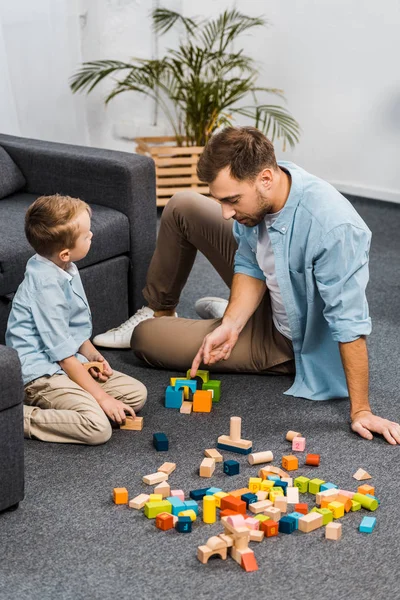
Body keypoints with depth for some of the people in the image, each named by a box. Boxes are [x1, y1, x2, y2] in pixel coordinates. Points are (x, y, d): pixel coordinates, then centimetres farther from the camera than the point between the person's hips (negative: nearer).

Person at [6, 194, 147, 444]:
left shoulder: (67, 269, 5)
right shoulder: (46, 285, -23)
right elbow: (63, 355, -21)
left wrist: (92, 355, 0)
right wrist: (101, 397, -16)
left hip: (72, 362, 10)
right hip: (42, 374, -10)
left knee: (137, 394, 2)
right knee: (98, 428, -26)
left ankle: (59, 407, 0)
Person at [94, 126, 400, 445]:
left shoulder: (333, 227, -41)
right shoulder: (256, 193, -20)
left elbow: (350, 321, -37)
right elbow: (251, 266, -6)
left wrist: (360, 411, -33)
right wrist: (232, 324, -21)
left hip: (287, 340, -6)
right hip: (266, 291, 6)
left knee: (145, 338, -7)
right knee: (182, 207, 4)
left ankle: (146, 327, 32)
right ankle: (158, 312, 25)